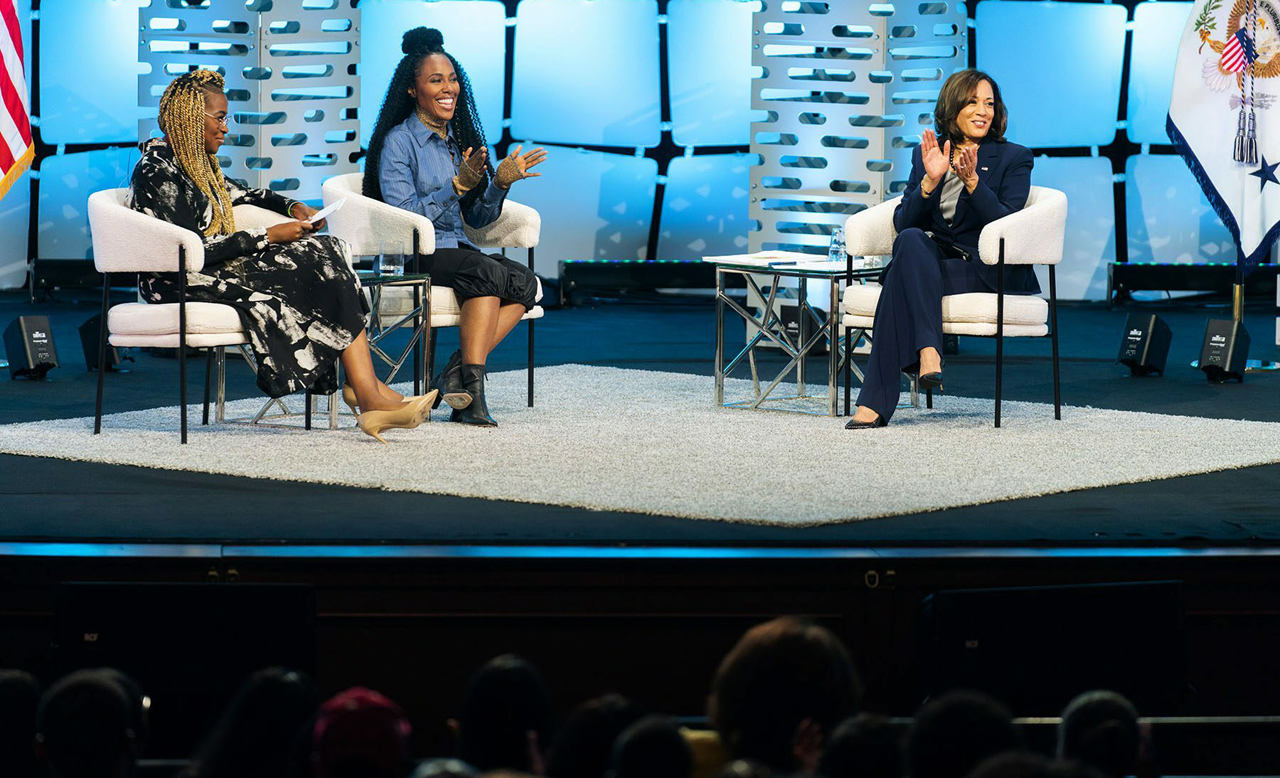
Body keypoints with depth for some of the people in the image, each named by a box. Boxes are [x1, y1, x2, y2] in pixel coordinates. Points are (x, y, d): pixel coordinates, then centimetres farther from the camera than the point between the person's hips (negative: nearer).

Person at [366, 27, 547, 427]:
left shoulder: (460, 139, 16)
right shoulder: (398, 141, -5)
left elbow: (476, 219, 15)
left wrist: (500, 183, -3)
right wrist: (457, 186, -23)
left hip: (456, 249, 7)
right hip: (412, 257, -7)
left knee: (524, 281, -21)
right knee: (488, 273, -33)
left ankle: (459, 368, -25)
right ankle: (472, 386, -35)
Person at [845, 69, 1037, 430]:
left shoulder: (1013, 158, 4)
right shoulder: (925, 153, 14)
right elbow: (903, 222, 4)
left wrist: (972, 181, -22)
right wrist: (930, 181, -12)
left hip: (988, 271, -3)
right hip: (931, 260, 3)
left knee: (904, 277, -30)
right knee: (911, 240, -34)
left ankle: (876, 401, -35)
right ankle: (928, 351, -46)